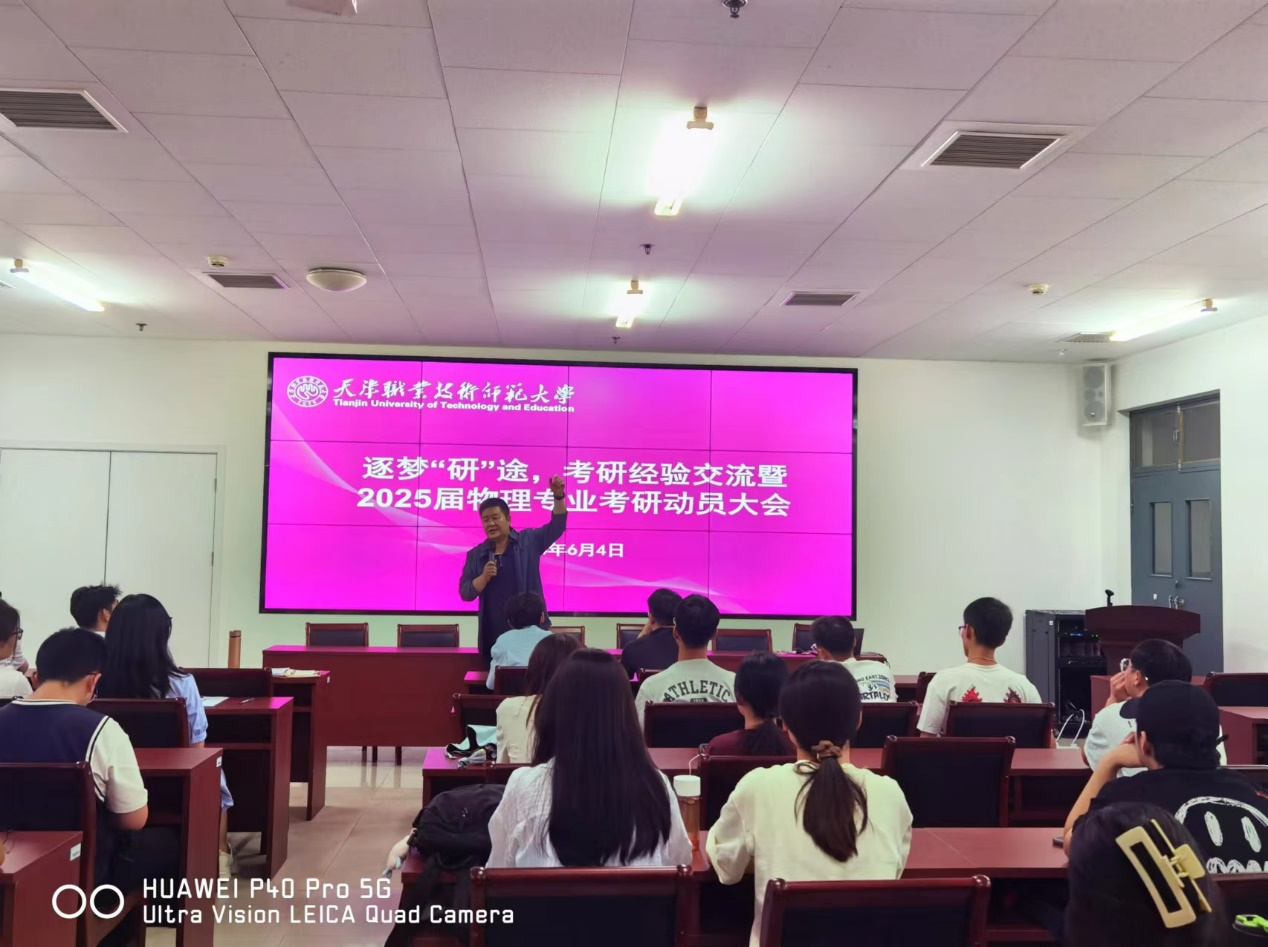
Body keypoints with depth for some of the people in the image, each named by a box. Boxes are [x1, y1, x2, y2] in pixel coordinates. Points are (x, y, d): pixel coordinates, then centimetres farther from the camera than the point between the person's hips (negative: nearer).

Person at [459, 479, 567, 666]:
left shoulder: (529, 541, 5)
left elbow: (557, 526, -2)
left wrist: (558, 496, -16)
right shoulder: (476, 554, 9)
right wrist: (484, 577, -13)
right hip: (494, 635, 2)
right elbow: (465, 592, 6)